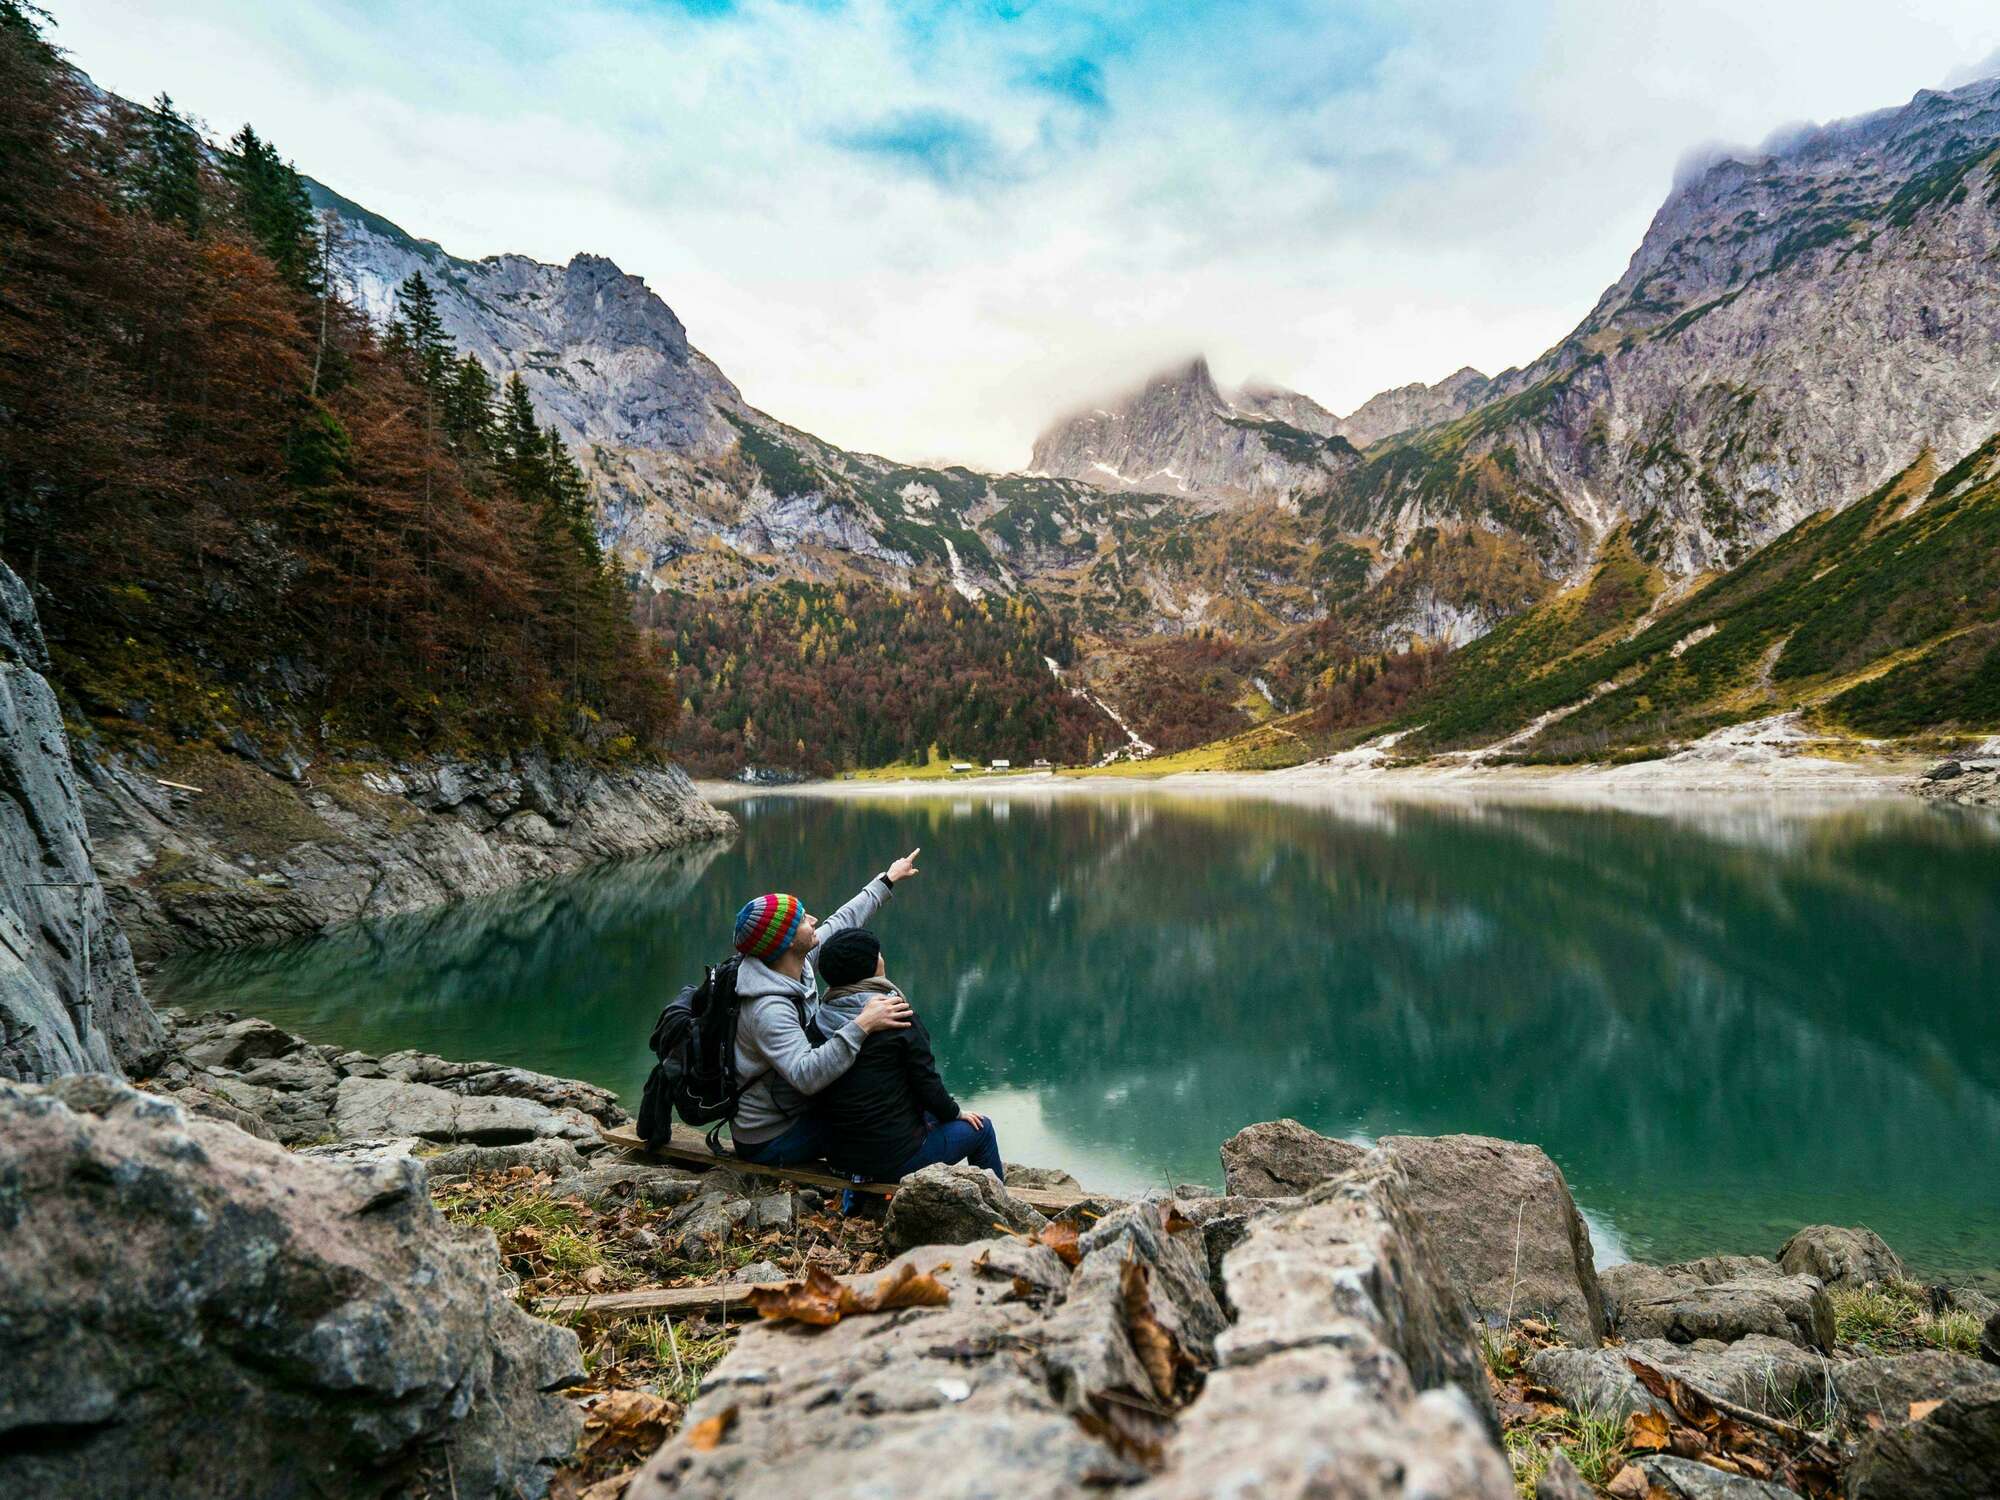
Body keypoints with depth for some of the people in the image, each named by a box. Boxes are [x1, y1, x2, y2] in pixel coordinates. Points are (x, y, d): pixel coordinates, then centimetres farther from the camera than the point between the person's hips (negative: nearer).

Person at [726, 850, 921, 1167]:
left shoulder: (798, 962, -6)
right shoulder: (768, 1010, -32)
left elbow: (841, 922, 8)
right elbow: (806, 1076, -43)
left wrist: (887, 879, 18)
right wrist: (861, 1026, -47)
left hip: (789, 1107, 9)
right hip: (771, 1142, -9)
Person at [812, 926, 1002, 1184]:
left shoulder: (821, 1018, -3)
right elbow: (927, 1082, -14)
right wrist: (955, 1112, 8)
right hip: (895, 1158, -6)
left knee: (927, 1115, 32)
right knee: (981, 1127, 17)